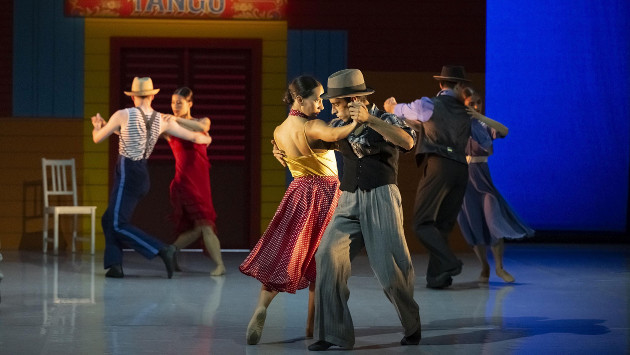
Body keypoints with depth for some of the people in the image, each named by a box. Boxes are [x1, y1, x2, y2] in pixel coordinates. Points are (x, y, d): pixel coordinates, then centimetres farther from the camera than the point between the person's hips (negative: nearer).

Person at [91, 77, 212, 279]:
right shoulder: (163, 120, 3)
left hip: (127, 173, -7)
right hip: (142, 173, 7)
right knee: (109, 220, 16)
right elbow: (194, 137, 10)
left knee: (119, 225, -8)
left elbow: (97, 139, 4)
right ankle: (115, 265, 9)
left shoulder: (123, 115, -9)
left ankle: (162, 250, -19)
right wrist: (205, 139, 34)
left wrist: (97, 125, 27)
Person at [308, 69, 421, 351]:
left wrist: (369, 120, -32)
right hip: (348, 201, 4)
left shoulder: (385, 120, -3)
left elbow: (407, 142, -24)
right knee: (328, 256, -17)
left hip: (380, 198, -4)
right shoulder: (339, 126, 12)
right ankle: (332, 333, -12)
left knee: (390, 268, -10)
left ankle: (412, 327, 17)